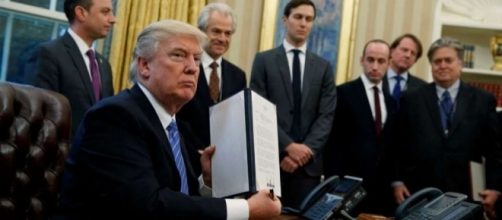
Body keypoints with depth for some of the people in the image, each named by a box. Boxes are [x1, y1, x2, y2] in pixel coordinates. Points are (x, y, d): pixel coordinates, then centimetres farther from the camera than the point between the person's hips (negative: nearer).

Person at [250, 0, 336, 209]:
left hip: (308, 163, 2)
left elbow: (326, 116, 3)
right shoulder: (264, 60, 4)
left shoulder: (323, 67, 12)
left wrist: (306, 150, -11)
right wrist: (288, 146, -13)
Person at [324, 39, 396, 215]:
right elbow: (333, 141, -5)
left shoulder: (391, 100, 14)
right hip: (349, 182, -4)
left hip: (382, 185, 5)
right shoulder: (344, 92, -2)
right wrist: (333, 181, -10)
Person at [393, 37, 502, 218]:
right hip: (418, 192, 0)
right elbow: (398, 145, 5)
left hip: (464, 194, 0)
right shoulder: (411, 99, 5)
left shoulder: (483, 100, 5)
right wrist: (397, 182, -2)